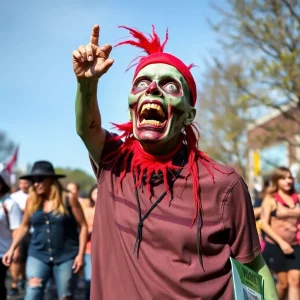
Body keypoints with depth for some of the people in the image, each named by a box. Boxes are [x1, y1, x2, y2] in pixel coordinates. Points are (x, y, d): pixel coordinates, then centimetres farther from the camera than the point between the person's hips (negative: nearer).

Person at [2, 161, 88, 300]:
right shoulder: (32, 200, 2)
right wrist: (11, 249, 11)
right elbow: (24, 226, 15)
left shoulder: (68, 199, -7)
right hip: (38, 256, 2)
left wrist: (80, 254, -9)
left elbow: (83, 226, -3)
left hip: (66, 256, -2)